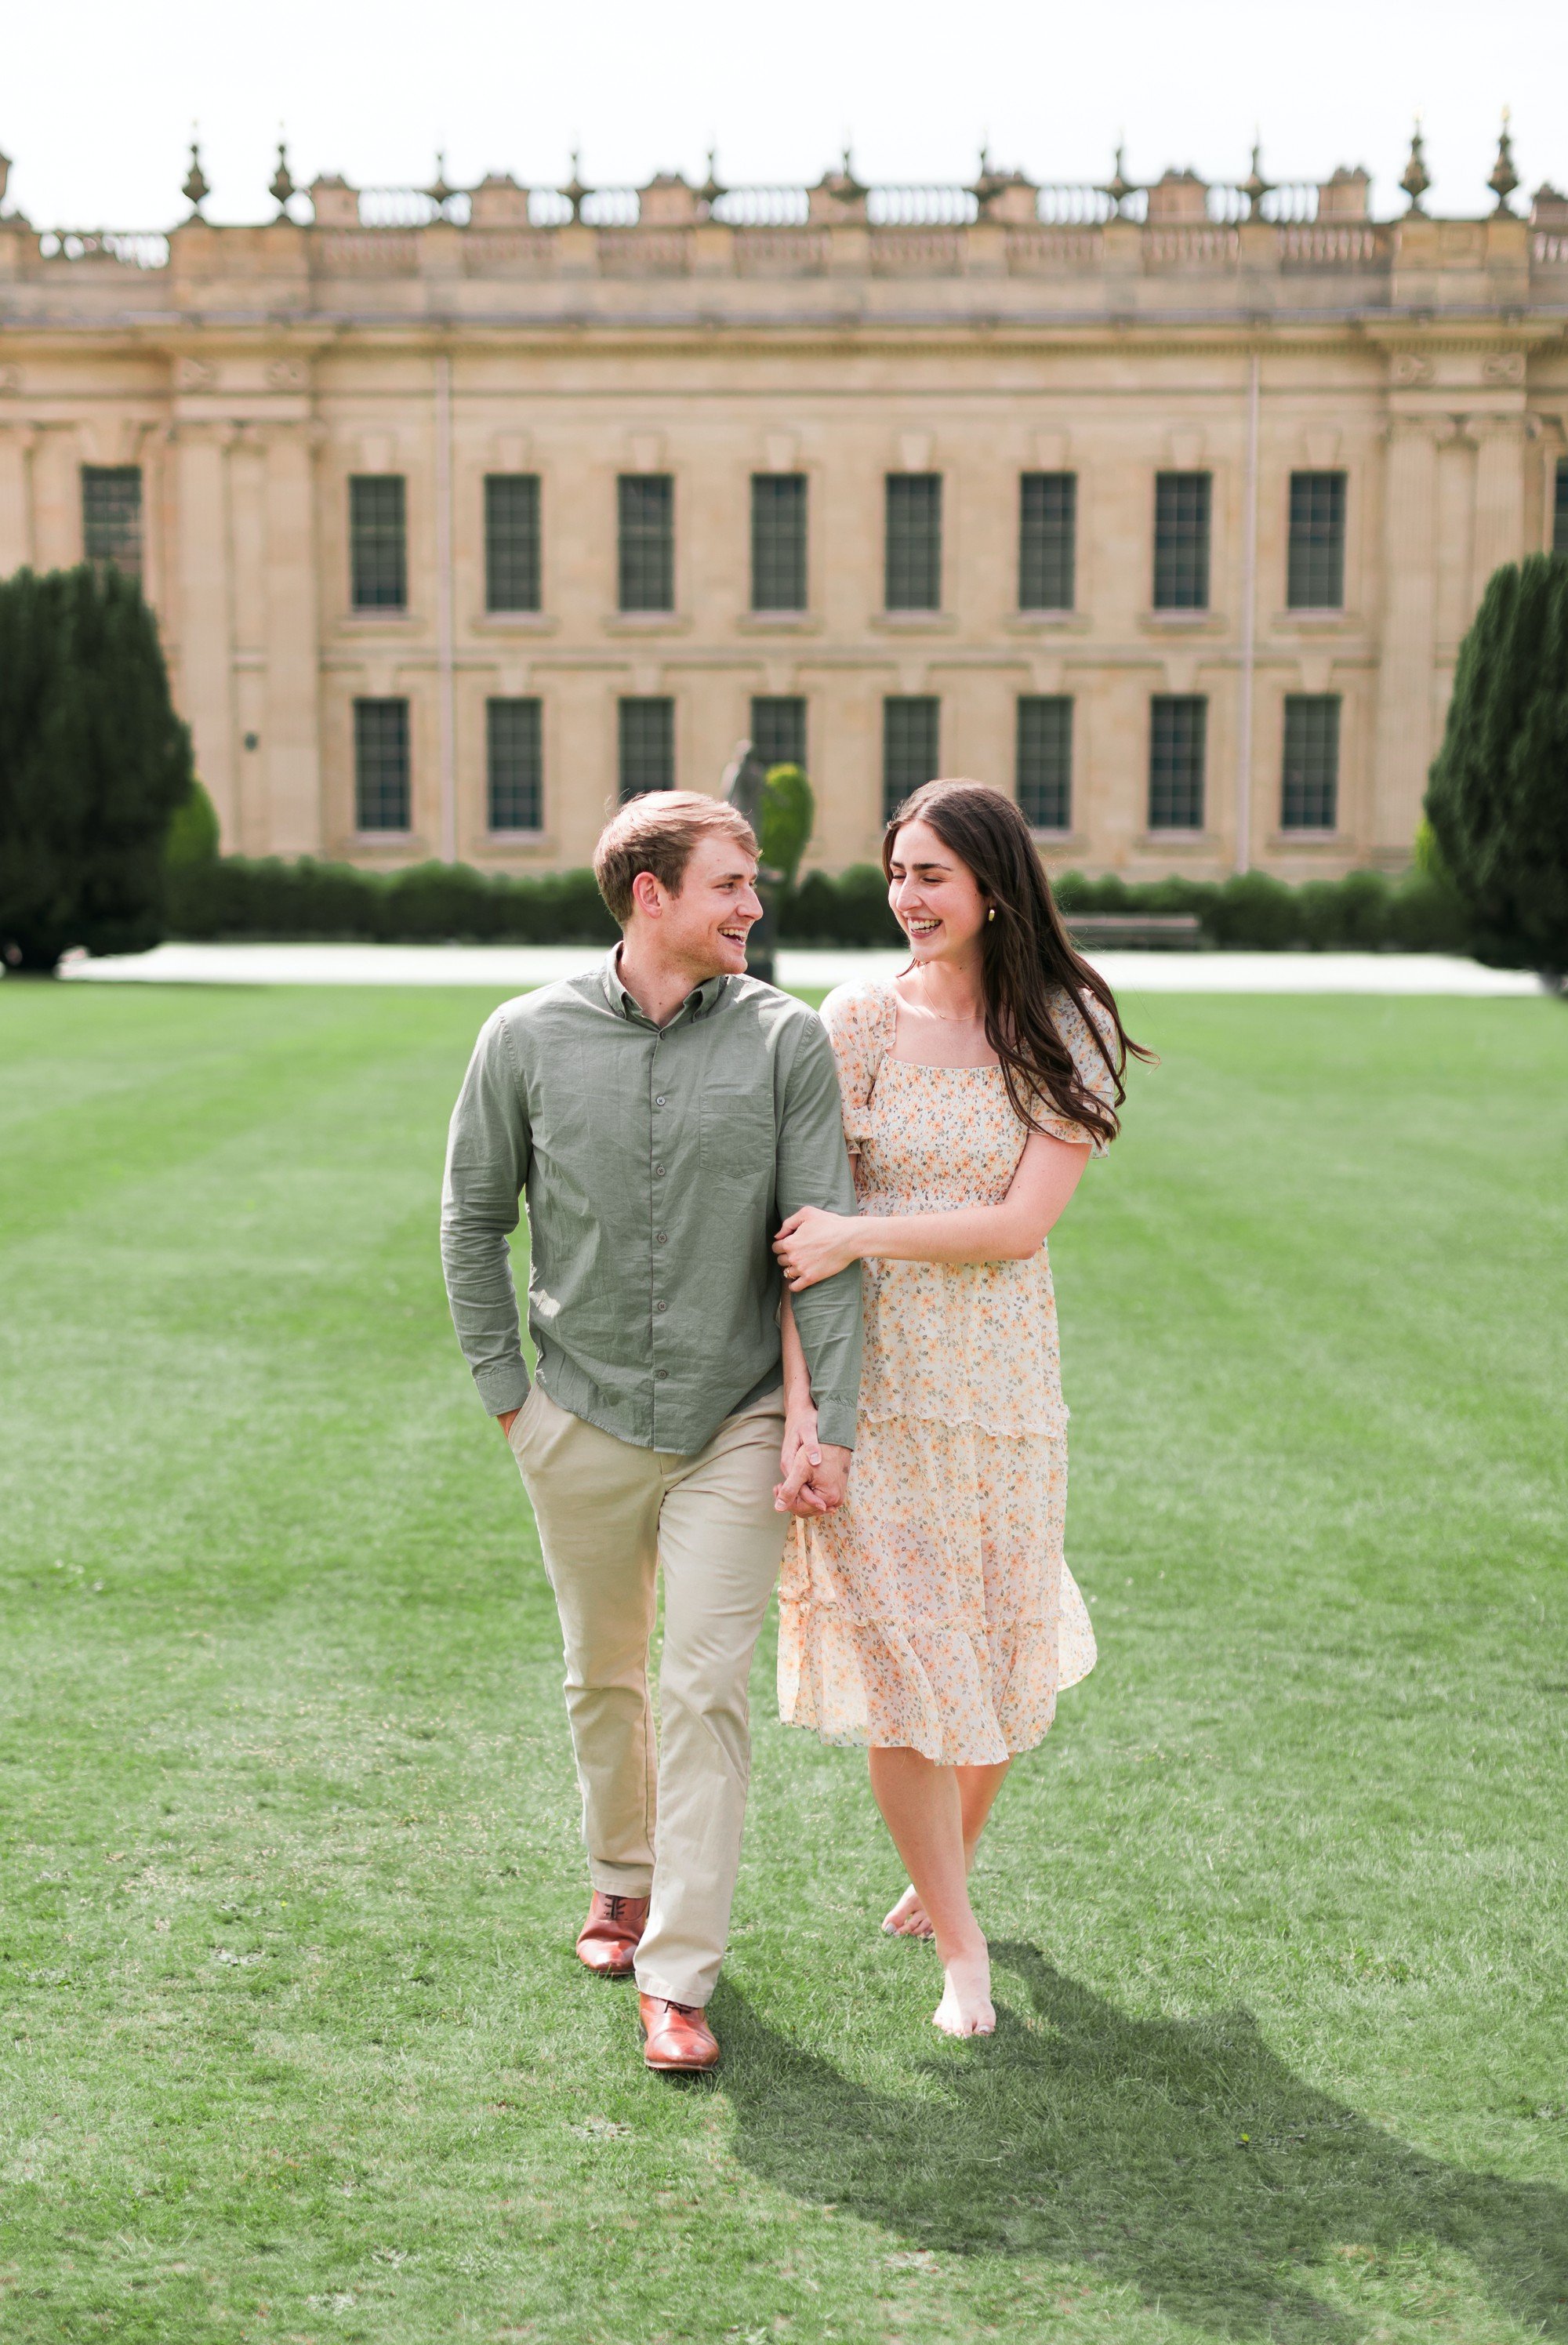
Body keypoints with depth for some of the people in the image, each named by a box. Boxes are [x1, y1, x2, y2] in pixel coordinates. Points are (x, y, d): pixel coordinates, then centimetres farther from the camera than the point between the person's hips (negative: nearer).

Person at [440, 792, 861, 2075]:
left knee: (707, 1690, -5)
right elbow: (473, 1219, 7)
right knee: (603, 1678, 16)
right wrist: (505, 1390, 3)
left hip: (736, 1422, -1)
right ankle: (623, 1874, 40)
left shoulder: (786, 1040, -5)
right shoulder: (530, 1037, -4)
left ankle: (678, 1977, 2)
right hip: (585, 1423, 1)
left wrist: (829, 1425, -10)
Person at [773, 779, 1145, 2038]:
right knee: (896, 1651, -2)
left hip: (999, 1378, 1)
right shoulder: (857, 1020, -2)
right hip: (868, 1376, -1)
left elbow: (1021, 1224, -10)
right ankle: (962, 1944, 12)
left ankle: (948, 1870, 41)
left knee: (993, 1647, 13)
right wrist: (798, 1396, -11)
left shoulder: (1062, 1033, -2)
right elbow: (797, 1218, -4)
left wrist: (858, 1236, -19)